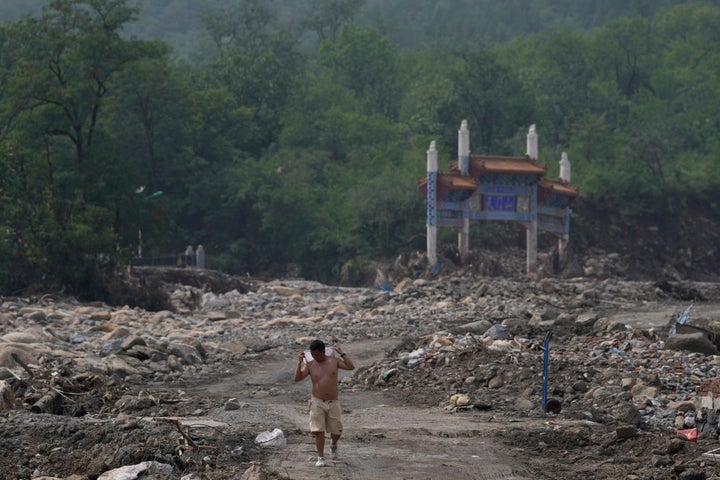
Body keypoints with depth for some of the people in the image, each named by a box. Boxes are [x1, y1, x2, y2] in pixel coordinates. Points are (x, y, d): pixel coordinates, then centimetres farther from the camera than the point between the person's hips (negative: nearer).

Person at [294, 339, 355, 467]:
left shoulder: (334, 361, 0)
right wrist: (299, 362, -15)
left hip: (333, 403, 1)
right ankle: (321, 457, 5)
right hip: (317, 402, -1)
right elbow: (297, 378, -9)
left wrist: (342, 353, -11)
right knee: (319, 431, -7)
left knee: (336, 431, 7)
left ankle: (333, 445, 40)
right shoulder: (310, 365, -1)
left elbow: (351, 367, -9)